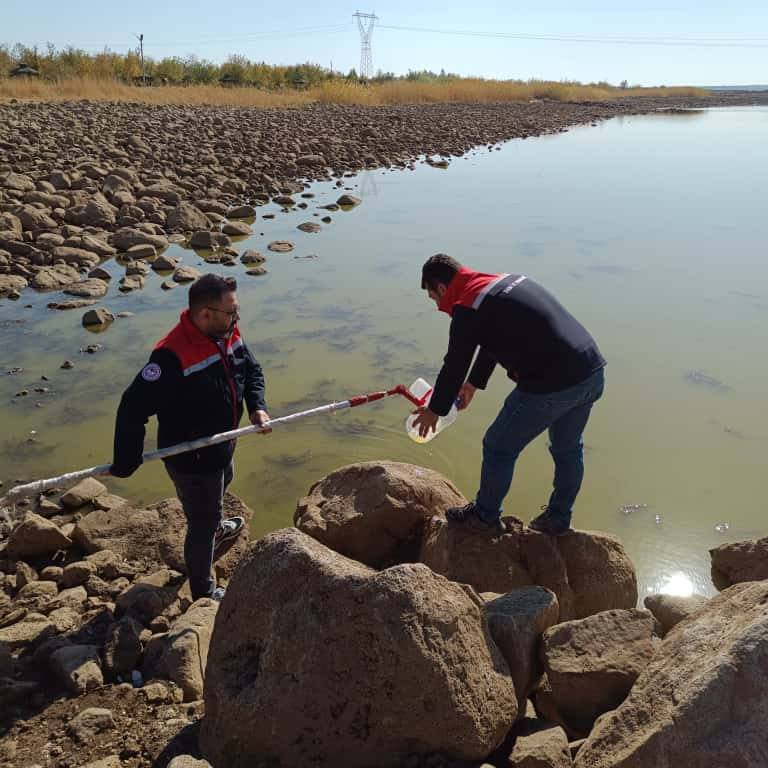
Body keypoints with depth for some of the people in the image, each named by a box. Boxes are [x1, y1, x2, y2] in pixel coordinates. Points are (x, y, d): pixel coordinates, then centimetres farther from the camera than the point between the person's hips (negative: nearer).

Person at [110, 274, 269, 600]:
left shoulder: (229, 335, -10)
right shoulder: (173, 357, -36)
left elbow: (252, 371, 7)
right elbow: (133, 408, -33)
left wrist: (257, 407, -9)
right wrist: (126, 461, -28)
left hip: (222, 446, 9)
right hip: (191, 460, -9)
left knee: (220, 488, 37)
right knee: (202, 523, 10)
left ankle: (215, 527, 70)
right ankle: (203, 593, 34)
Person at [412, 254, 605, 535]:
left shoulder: (468, 309, -8)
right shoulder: (507, 281, 20)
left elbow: (454, 366, -1)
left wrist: (434, 411, 16)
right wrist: (472, 385, 40)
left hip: (551, 386, -9)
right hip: (593, 373, 9)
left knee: (499, 448, 12)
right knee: (568, 450, 26)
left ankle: (485, 516, 31)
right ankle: (557, 519, 43)